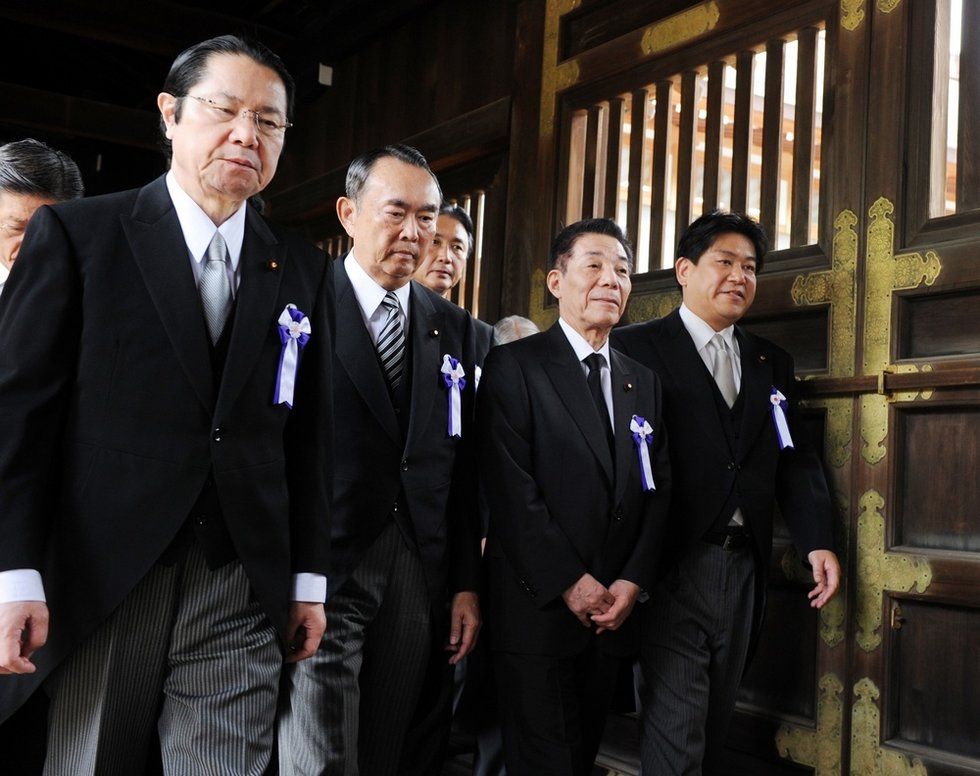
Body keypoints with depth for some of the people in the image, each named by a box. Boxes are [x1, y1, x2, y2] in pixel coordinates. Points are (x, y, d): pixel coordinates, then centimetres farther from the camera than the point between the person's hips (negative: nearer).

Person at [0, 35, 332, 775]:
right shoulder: (74, 233, 0)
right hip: (98, 583, -2)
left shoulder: (302, 270, 9)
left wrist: (309, 579, 9)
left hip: (243, 595, 2)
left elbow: (308, 436, 10)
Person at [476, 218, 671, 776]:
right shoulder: (514, 365, -5)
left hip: (614, 612, 5)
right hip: (538, 607, -5)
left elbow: (660, 488, 9)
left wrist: (633, 581, -4)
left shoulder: (644, 379, 14)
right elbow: (513, 489, -13)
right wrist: (571, 583, -15)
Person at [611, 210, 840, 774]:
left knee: (718, 719, 16)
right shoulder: (636, 347, -3)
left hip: (743, 566, 6)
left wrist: (818, 541, -1)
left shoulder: (772, 363, 15)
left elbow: (794, 459, 12)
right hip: (674, 565, -6)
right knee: (677, 729, -5)